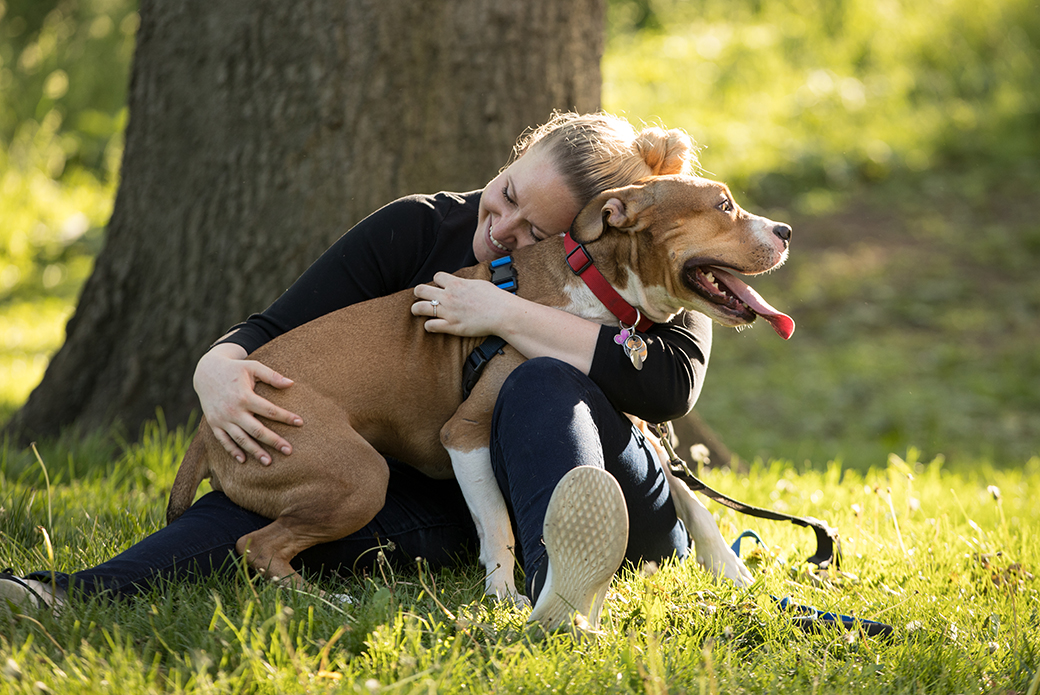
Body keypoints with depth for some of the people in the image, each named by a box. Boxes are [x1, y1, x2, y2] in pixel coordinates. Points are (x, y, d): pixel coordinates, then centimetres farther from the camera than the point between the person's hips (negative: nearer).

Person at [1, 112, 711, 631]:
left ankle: (561, 575, -66)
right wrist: (219, 366, -26)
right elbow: (277, 329, -1)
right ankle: (71, 597, -48)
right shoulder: (417, 229, 0)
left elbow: (673, 384, -27)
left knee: (543, 383, -33)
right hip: (441, 501, 3)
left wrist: (505, 313, -27)